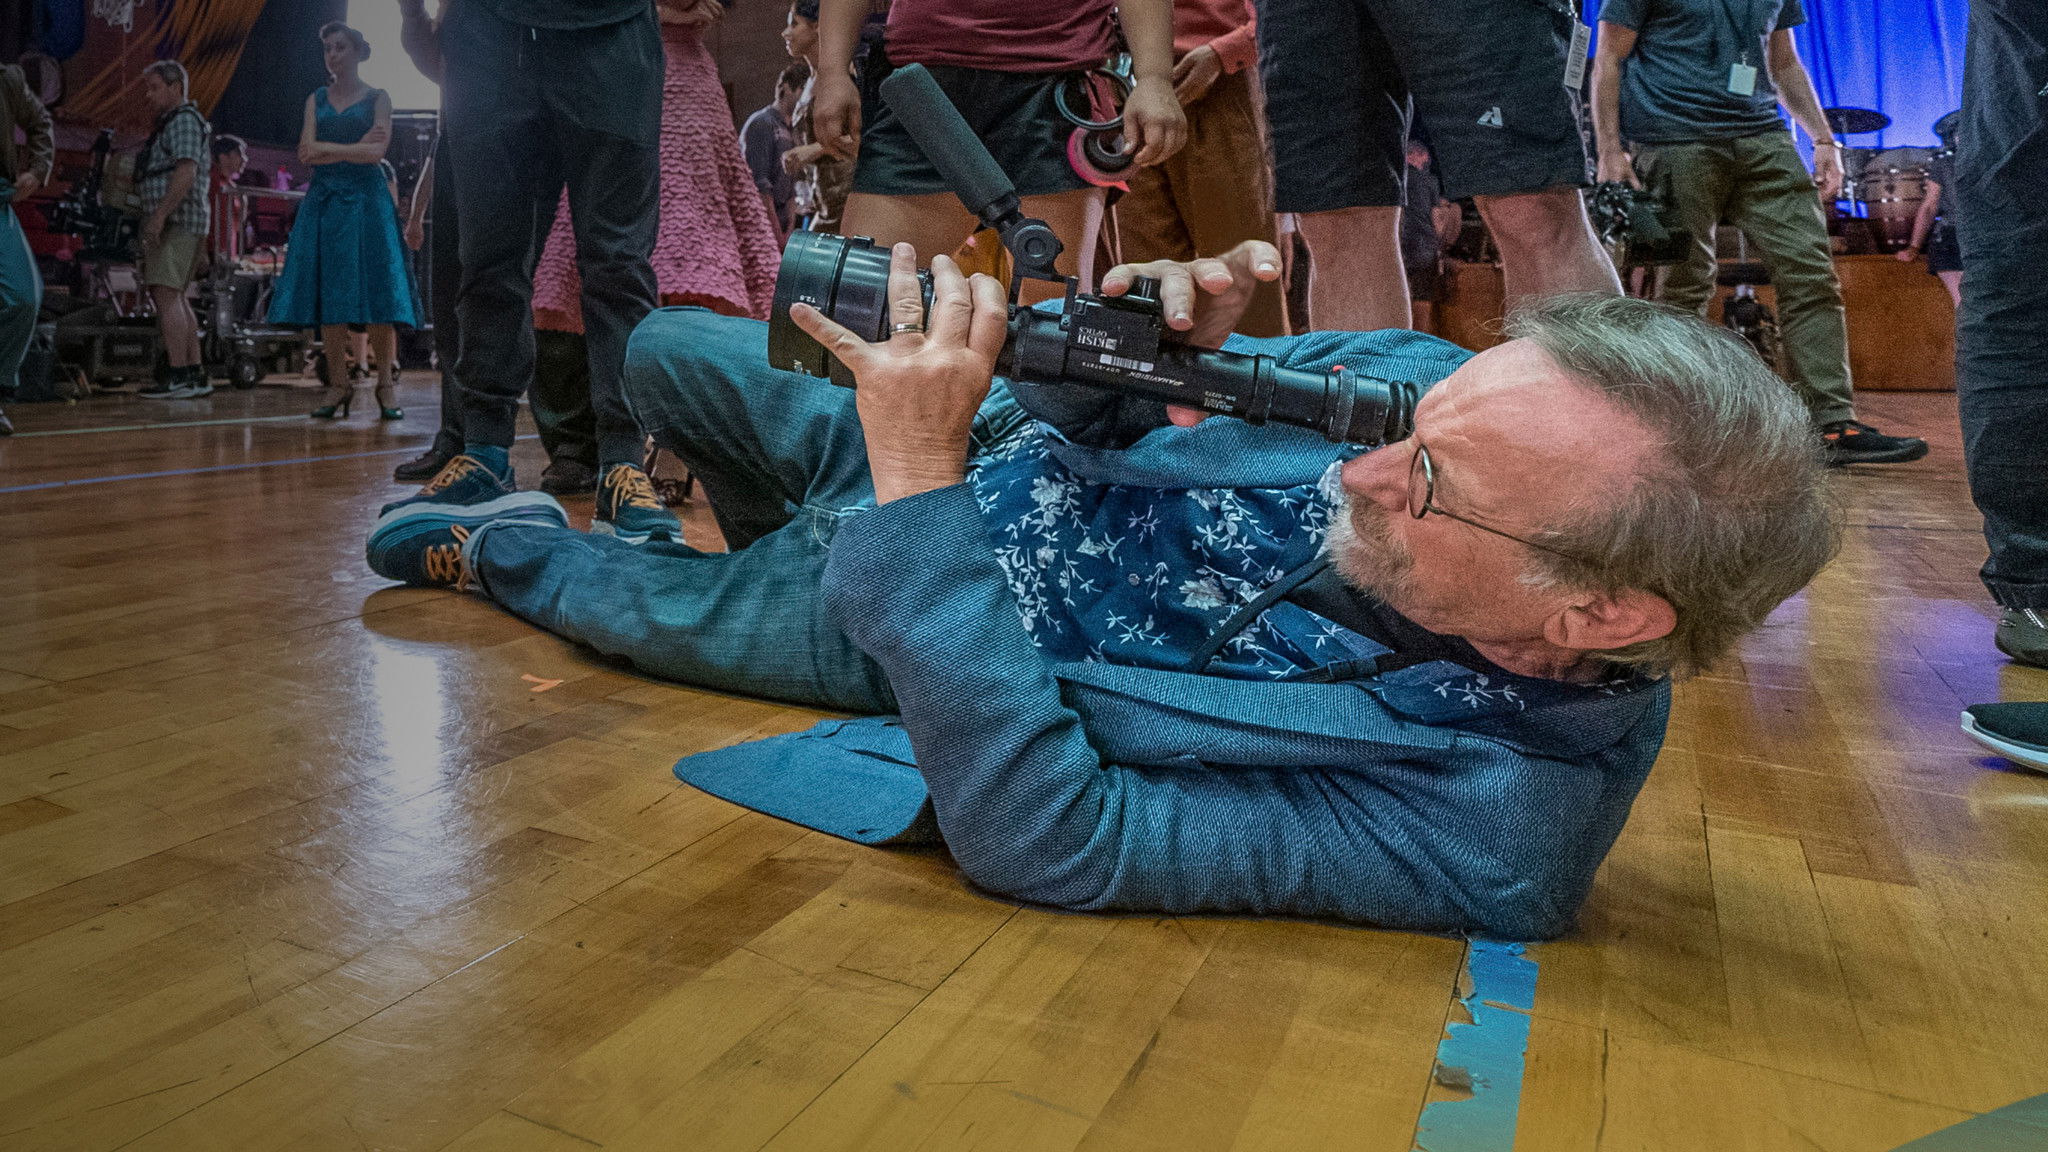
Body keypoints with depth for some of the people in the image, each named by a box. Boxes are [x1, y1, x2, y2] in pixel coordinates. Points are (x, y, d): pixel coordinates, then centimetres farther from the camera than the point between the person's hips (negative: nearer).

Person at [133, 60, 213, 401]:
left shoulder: (184, 120, -6)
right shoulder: (169, 123, 25)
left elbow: (186, 172, -18)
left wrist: (159, 215, -23)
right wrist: (155, 221, 19)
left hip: (177, 220, -11)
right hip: (170, 224, 11)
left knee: (166, 294, -17)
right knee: (174, 297, 11)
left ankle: (179, 376, -22)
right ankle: (195, 374, 12)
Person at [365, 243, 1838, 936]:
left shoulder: (1487, 830, -37)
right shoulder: (1429, 380, -23)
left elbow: (1039, 834, -39)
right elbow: (1116, 394, -6)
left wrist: (921, 477, -44)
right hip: (1015, 453, 5)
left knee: (648, 606, 11)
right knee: (666, 352, 16)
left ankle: (493, 550, 49)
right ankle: (776, 535, 50)